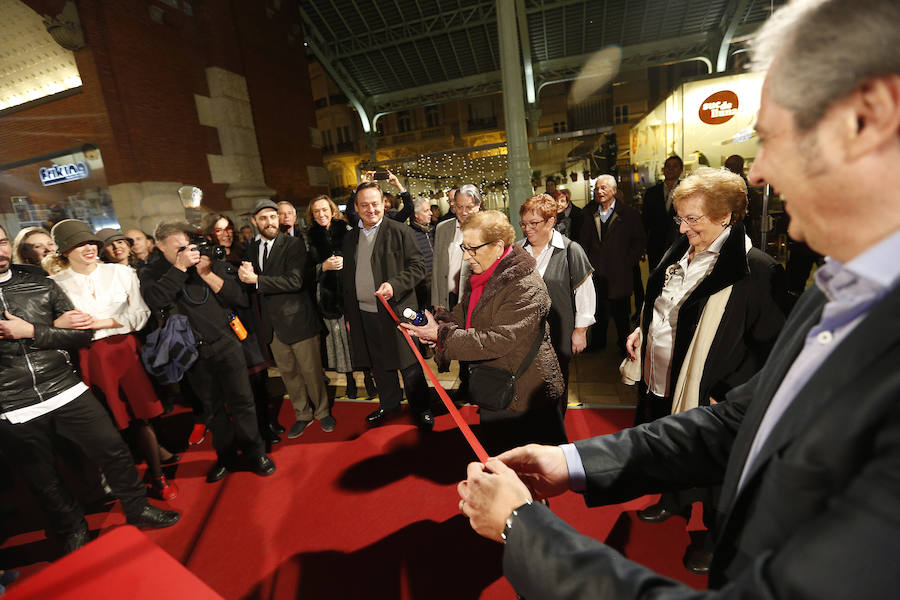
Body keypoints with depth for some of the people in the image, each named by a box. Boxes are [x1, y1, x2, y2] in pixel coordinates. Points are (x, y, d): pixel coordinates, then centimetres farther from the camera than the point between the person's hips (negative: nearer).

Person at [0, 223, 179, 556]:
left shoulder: (40, 284, 4)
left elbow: (83, 332, 1)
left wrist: (31, 333, -13)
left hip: (67, 391, 0)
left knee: (114, 450, 4)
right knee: (44, 482, 14)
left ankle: (137, 508, 25)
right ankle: (73, 531, 37)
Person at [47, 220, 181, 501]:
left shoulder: (121, 272, 3)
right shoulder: (55, 283, 2)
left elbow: (140, 313, 0)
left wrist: (100, 323, -9)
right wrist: (60, 324, -14)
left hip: (124, 349, 0)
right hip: (90, 358, 0)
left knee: (140, 413, 5)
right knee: (111, 420, 5)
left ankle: (156, 477, 21)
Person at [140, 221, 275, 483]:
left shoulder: (213, 263, 2)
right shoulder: (151, 272, 2)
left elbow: (240, 298, -6)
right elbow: (155, 300, -20)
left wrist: (208, 275, -16)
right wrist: (180, 267, -21)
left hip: (226, 344, 0)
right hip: (194, 352, 1)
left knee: (241, 401, 2)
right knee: (212, 407, 13)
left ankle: (254, 452, 19)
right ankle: (226, 456, 30)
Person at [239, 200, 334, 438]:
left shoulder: (294, 244, -9)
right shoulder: (251, 250, 11)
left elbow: (295, 281, -20)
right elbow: (248, 282, 8)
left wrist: (257, 280, -20)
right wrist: (245, 275, -14)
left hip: (297, 318, -5)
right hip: (272, 324, 6)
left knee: (311, 371, 5)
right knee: (288, 373, 15)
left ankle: (322, 412, 27)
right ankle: (303, 415, 32)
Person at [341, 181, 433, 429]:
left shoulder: (400, 232, -4)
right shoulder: (350, 239, 12)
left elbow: (418, 266, -7)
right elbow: (346, 280, 17)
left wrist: (395, 285, -22)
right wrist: (348, 315, 15)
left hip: (396, 311, -5)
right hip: (363, 314, 5)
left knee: (409, 364, 5)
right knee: (379, 365, 16)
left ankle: (421, 408, 22)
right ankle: (389, 403, 36)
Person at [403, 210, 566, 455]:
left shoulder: (526, 287, -26)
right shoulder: (484, 277, 3)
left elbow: (497, 341, -29)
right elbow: (462, 313, 9)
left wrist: (441, 334, -26)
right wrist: (438, 321, -12)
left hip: (525, 396, -8)